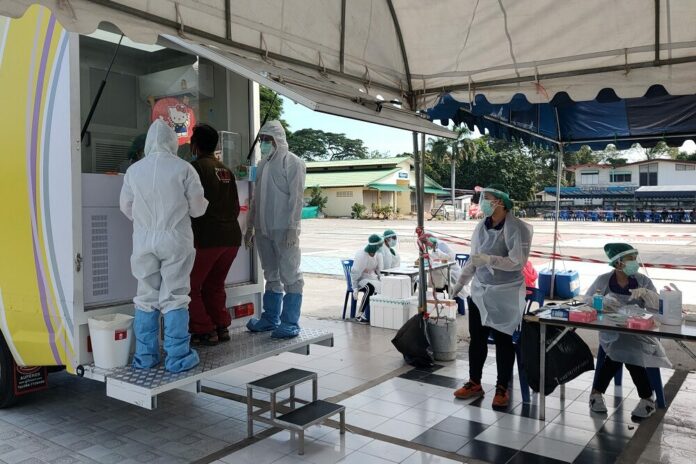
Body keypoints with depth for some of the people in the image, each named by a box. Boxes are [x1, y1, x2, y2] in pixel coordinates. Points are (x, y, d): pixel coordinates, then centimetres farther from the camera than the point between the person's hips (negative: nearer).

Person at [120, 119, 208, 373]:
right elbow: (197, 209, -2)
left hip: (144, 240, 3)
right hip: (175, 240, -2)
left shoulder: (134, 170, 1)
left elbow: (126, 207, 8)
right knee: (174, 298, 3)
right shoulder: (183, 169, -7)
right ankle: (177, 358, 8)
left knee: (146, 298, 11)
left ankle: (145, 357, 19)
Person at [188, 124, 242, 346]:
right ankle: (221, 327, 17)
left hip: (207, 238, -7)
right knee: (214, 285, 20)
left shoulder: (197, 166, -5)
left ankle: (204, 331, 4)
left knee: (191, 286, 6)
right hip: (232, 236, 7)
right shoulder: (226, 170, 15)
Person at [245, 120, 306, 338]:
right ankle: (271, 318, 22)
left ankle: (290, 323, 2)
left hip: (284, 229, -7)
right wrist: (250, 226, 16)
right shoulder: (262, 164, 17)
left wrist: (292, 228, -17)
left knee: (289, 275, -3)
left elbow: (296, 197, -10)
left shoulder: (292, 162, -3)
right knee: (271, 275, 13)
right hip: (263, 229, 7)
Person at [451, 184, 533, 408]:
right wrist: (460, 283, 9)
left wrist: (489, 259, -30)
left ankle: (502, 388, 20)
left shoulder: (517, 228, -14)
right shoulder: (481, 226, 4)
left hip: (506, 294, -5)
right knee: (476, 338, 11)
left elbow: (518, 261, -20)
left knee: (503, 340, 5)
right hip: (480, 291, 6)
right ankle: (474, 383, 27)